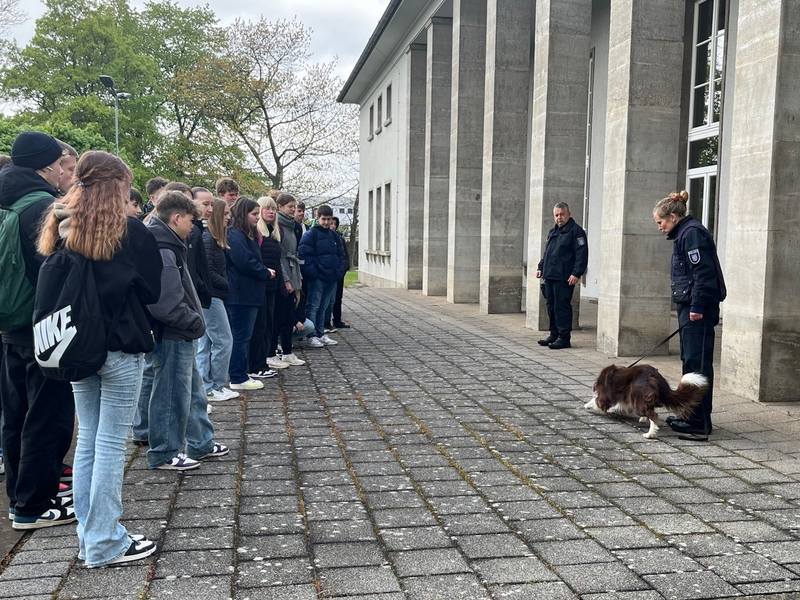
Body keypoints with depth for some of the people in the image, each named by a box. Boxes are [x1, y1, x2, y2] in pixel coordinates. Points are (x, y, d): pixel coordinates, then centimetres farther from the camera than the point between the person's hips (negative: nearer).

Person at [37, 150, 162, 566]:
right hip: (120, 348, -6)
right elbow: (152, 290, -4)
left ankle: (89, 535, 24)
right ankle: (105, 544, 8)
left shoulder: (63, 229, 5)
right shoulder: (131, 231, -11)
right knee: (111, 445, 0)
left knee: (87, 440, 15)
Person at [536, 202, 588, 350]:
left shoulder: (576, 231, -5)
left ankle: (564, 337, -2)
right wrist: (540, 267, 19)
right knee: (551, 306, 11)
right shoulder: (552, 232, 21)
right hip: (550, 277, 8)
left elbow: (582, 254, -12)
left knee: (562, 307, -8)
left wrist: (576, 274, -19)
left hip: (564, 279, -8)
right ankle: (554, 334, 21)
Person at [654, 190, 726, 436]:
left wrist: (697, 306, -22)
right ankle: (690, 414, 23)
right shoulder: (684, 234, 19)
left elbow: (702, 272, -20)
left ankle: (700, 421, -3)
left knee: (698, 363, -8)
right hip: (690, 307, 11)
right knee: (690, 361, 14)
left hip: (699, 309, -11)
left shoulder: (692, 233, -12)